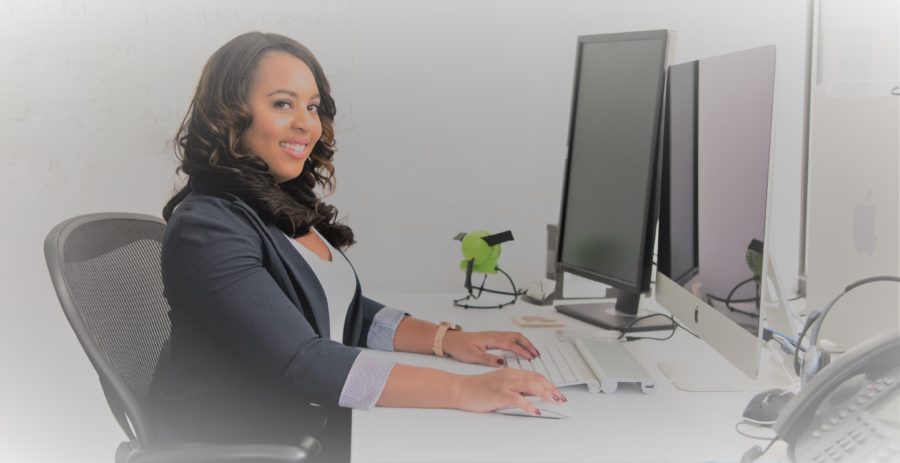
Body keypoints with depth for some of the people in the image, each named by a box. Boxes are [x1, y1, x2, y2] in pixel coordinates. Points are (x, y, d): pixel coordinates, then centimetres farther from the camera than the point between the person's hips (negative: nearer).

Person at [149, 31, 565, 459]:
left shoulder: (289, 205, 8)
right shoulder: (206, 229, -19)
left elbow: (346, 314, 12)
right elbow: (300, 361, -26)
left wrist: (447, 339, -3)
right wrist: (462, 391, -29)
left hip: (317, 429, 7)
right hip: (236, 449, -7)